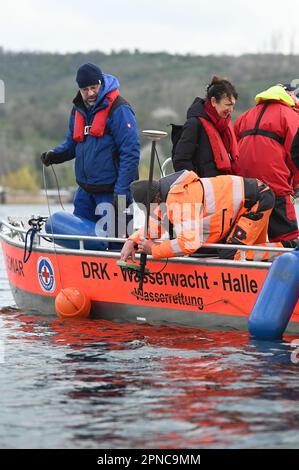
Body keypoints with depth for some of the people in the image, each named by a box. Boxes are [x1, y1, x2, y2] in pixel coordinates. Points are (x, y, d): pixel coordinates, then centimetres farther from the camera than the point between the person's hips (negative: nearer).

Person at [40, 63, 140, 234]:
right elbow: (72, 143, 23)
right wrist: (55, 154, 0)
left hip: (110, 191, -7)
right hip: (85, 189, 7)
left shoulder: (119, 109, -14)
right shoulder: (78, 109, 10)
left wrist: (121, 191, -23)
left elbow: (130, 153, -18)